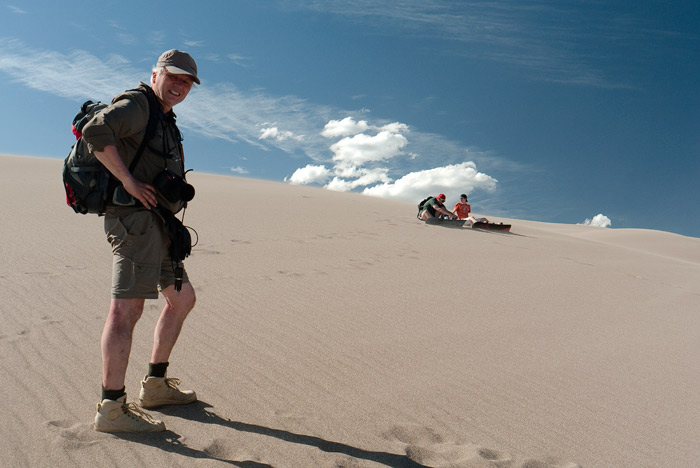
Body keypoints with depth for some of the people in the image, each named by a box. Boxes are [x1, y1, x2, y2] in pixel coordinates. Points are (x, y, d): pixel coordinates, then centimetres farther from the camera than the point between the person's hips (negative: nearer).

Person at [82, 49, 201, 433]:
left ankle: (155, 386, 22)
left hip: (157, 225, 11)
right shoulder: (136, 105, -5)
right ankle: (112, 408, -10)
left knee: (182, 298, 15)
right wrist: (130, 183, -20)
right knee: (127, 307, -13)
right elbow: (95, 132, -24)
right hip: (135, 217, -11)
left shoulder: (165, 120, 26)